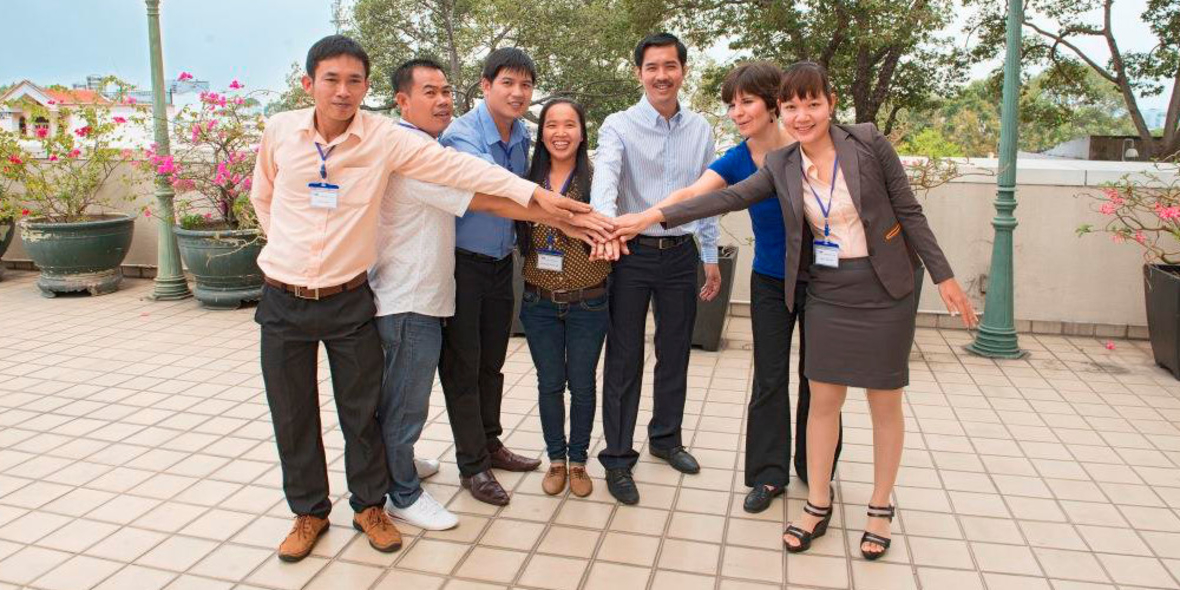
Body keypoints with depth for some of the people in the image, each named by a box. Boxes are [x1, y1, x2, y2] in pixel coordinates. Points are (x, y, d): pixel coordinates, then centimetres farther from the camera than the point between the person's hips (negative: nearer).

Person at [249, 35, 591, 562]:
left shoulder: (384, 137, -9)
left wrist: (535, 193, -22)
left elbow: (457, 166, -16)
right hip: (283, 302, 2)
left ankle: (369, 506, 32)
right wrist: (285, 243, 9)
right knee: (292, 416, 12)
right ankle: (309, 512, 32)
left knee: (362, 411, 10)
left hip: (349, 300, -1)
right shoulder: (280, 130, -3)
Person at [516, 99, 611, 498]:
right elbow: (520, 237, 9)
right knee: (549, 384, 12)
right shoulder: (529, 181, 2)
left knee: (582, 385, 10)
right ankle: (556, 460, 30)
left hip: (587, 303, -2)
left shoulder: (594, 179, -6)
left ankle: (578, 462, 28)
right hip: (539, 302, 2)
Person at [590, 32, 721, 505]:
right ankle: (618, 457, 12)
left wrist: (711, 256, 12)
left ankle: (666, 437, 34)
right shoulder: (619, 125, -6)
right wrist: (605, 221, -47)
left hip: (681, 254, 4)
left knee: (675, 354, 14)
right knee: (624, 358, 1)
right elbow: (605, 175, -26)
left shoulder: (700, 129, 7)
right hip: (632, 253, -4)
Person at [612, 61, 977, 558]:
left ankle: (880, 508, 26)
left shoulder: (868, 142, -10)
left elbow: (909, 212, -6)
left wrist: (943, 276, -4)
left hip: (885, 290, -2)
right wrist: (657, 215, -17)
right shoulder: (782, 166, -1)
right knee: (823, 400, 7)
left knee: (884, 402, 8)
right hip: (827, 292, 3)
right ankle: (818, 506, 23)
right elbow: (727, 198, -8)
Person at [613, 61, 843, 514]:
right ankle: (769, 474, 17)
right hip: (770, 280, 2)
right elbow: (690, 194, -25)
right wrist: (645, 217, -41)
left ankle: (815, 470, 28)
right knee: (769, 379, 4)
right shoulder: (737, 161, -9)